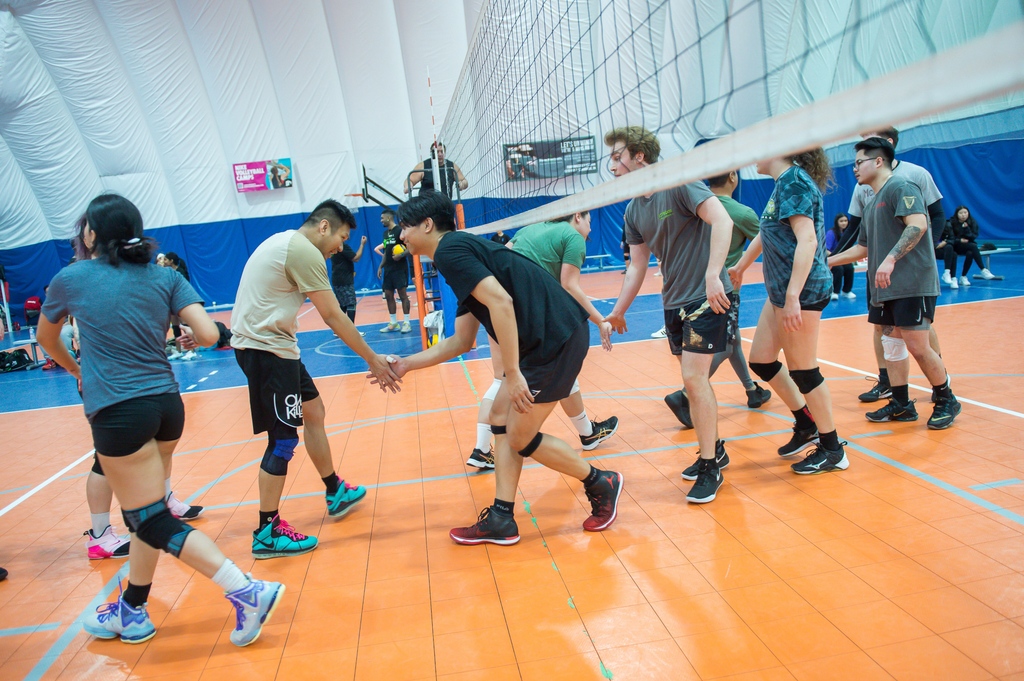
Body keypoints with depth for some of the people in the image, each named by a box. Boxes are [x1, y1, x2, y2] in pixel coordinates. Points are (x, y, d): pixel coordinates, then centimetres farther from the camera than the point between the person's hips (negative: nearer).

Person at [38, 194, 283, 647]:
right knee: (144, 510, 19)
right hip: (167, 403, 5)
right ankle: (132, 612, 34)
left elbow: (47, 341, 20)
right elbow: (208, 334, -6)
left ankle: (247, 592, -10)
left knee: (153, 520, -1)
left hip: (118, 412, -5)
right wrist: (184, 335, 17)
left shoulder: (71, 279, 3)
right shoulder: (165, 278, 6)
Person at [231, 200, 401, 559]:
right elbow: (334, 317, -17)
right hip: (266, 348, -11)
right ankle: (267, 533, 5)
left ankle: (336, 493, 31)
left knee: (313, 412, 18)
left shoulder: (285, 241, 15)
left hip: (269, 345, 11)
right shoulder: (304, 251, -16)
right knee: (284, 439, -6)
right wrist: (373, 360, -11)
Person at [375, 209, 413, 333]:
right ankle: (393, 323, 15)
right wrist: (381, 266, 15)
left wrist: (401, 255, -28)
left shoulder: (400, 231, -10)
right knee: (388, 295, 8)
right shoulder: (385, 233, 15)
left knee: (403, 295, -5)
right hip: (388, 269, 8)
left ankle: (406, 323, 0)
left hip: (400, 268, -8)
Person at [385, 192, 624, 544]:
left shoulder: (450, 249, -8)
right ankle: (501, 520, 20)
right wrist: (406, 364, 26)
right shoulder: (462, 251, 22)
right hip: (544, 339, 10)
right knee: (501, 417, 13)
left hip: (557, 337, -10)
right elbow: (461, 341, 23)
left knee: (521, 439, 2)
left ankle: (601, 484, 21)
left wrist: (512, 373, -22)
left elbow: (501, 301, -23)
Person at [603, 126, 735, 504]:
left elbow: (722, 220, -23)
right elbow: (637, 265, 14)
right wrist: (617, 312, 14)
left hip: (707, 298, -7)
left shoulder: (679, 182, -12)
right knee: (694, 381, 11)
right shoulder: (633, 210, 10)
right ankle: (713, 450, 29)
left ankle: (709, 467, 3)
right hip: (674, 302, 7)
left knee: (694, 378, -10)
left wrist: (713, 276, -32)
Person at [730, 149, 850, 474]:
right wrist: (740, 267, 41)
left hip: (802, 290, -10)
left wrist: (793, 297, -28)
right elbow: (767, 233, 29)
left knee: (802, 370, 0)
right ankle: (807, 424, 29)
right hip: (781, 289, 10)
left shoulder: (794, 181, -13)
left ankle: (832, 450, 17)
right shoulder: (784, 183, 15)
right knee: (760, 361, 14)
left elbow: (807, 241, -23)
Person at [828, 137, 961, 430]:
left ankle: (946, 400, 13)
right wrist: (828, 261, 23)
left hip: (912, 285, -9)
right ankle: (901, 405, 17)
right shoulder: (871, 204, 19)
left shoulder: (900, 186, -7)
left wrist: (891, 259, -31)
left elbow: (918, 225, -22)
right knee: (891, 343, 9)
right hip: (885, 288, 9)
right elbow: (863, 247, 26)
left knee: (917, 346, -6)